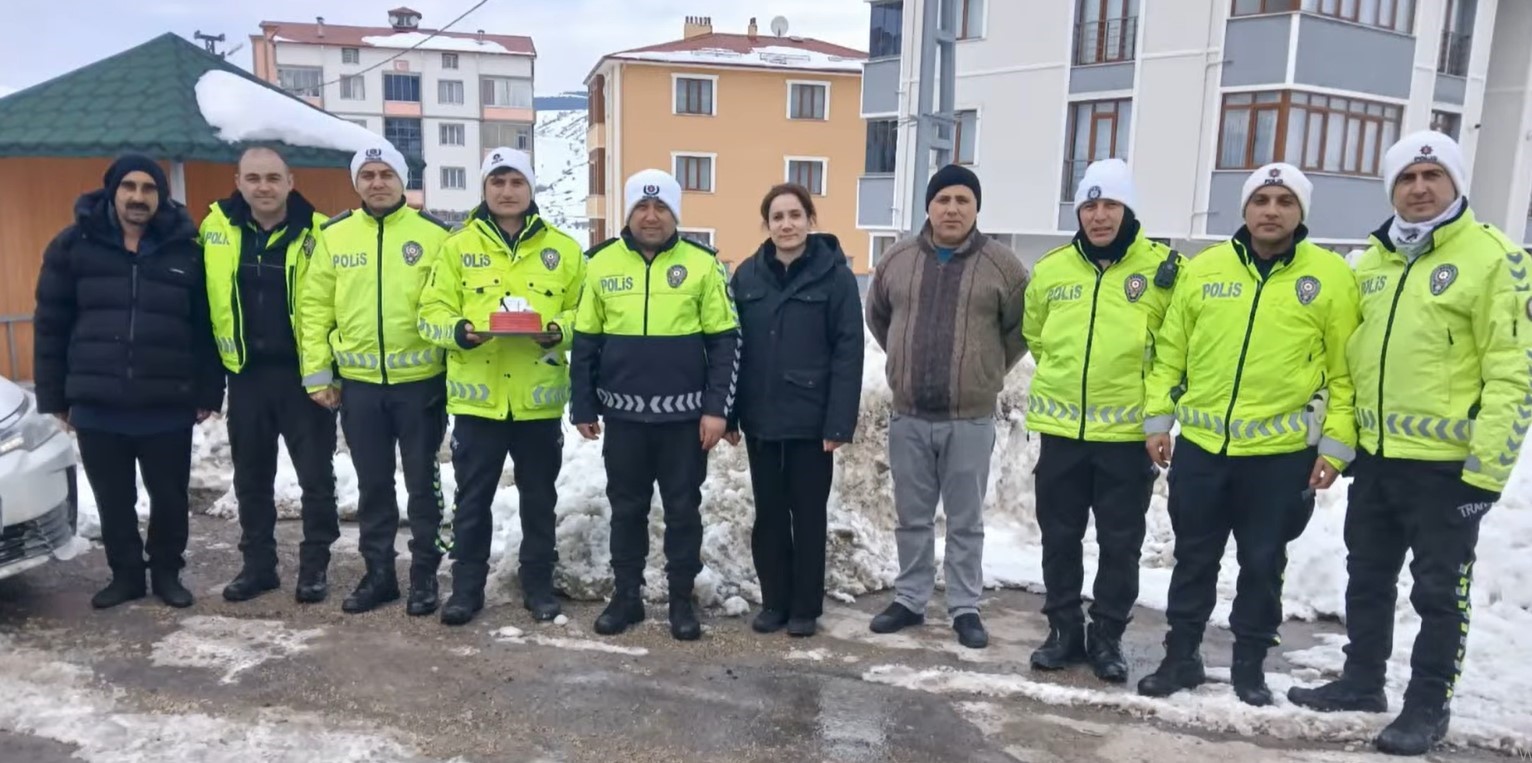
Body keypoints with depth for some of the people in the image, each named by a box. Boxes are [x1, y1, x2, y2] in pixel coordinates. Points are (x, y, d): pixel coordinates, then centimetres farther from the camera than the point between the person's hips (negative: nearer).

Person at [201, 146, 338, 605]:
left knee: (316, 475, 4)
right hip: (246, 374, 4)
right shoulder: (216, 228, 3)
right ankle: (258, 564, 26)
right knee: (251, 477, 13)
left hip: (303, 373, -3)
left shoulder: (316, 233, -7)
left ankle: (315, 565, 17)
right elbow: (204, 295, 11)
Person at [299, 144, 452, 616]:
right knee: (373, 485, 13)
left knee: (422, 482, 8)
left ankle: (425, 575, 21)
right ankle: (378, 573, 27)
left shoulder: (433, 235, -3)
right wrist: (317, 374, 2)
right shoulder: (334, 236, 4)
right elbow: (315, 308, 6)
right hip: (358, 383, 3)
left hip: (420, 382, -2)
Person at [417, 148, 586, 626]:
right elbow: (432, 312, 3)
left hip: (539, 398, 0)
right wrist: (458, 331, -18)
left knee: (539, 497, 12)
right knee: (473, 497, 9)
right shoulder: (459, 246, 4)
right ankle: (467, 586, 22)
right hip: (477, 395, 0)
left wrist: (560, 330, -13)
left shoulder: (562, 248, 4)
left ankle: (538, 583, 26)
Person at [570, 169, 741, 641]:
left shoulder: (703, 264, -3)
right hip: (623, 414, 2)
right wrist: (583, 407, 4)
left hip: (684, 414, -1)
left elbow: (724, 341, -2)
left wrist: (717, 408, -8)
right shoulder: (602, 264, 2)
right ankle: (627, 595, 26)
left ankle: (682, 599, 22)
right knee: (627, 508, 12)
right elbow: (585, 342, 7)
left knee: (683, 509, 8)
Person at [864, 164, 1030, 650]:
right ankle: (910, 600, 26)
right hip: (909, 416, 3)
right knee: (912, 518, 13)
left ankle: (965, 608, 21)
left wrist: (990, 369, 4)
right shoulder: (898, 259, 4)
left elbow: (1023, 325, 5)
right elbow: (877, 315, 20)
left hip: (970, 419, -2)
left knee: (965, 522, 8)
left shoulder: (1001, 264, -4)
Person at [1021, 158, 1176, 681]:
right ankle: (1064, 630, 25)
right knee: (1059, 538, 11)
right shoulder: (1051, 269, 3)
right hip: (1062, 428, 3)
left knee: (1120, 543, 8)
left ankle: (1107, 637, 23)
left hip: (1129, 432, -2)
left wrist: (1145, 390, 4)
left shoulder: (1163, 268, -6)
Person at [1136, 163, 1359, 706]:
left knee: (1262, 565, 11)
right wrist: (1157, 418, 3)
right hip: (1200, 446, 2)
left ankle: (1250, 664, 29)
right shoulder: (1203, 269, 3)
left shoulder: (1331, 276, -2)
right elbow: (1169, 354, 8)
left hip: (1283, 453, -1)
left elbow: (1344, 371, -1)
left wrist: (1336, 445, -5)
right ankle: (1181, 656, 27)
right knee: (1193, 560, 12)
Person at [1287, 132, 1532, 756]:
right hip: (1375, 455, 7)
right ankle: (1362, 680, 33)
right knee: (1367, 577, 17)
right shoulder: (1372, 260, 10)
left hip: (1446, 464, -6)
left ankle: (1429, 705, 21)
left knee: (1440, 590, 7)